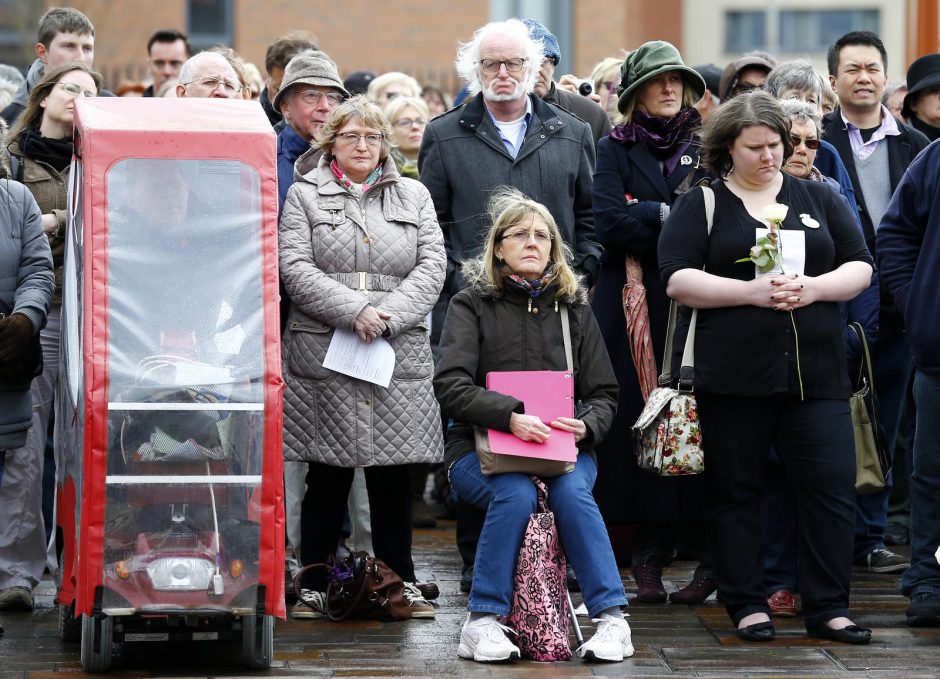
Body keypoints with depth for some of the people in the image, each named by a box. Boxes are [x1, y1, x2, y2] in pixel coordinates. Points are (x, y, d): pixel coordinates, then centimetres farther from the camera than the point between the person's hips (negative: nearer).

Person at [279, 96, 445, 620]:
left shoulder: (414, 197, 16)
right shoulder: (305, 195, 8)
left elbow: (432, 267, 5)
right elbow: (295, 268, -4)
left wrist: (388, 316, -10)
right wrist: (355, 311, -14)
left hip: (399, 356, 2)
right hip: (323, 355, -2)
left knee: (394, 476, 4)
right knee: (327, 477, 0)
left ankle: (401, 582, 11)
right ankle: (314, 585, 7)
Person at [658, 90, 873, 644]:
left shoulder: (820, 198, 15)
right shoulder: (701, 205, 6)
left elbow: (860, 267, 11)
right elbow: (679, 280, -5)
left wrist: (812, 289, -8)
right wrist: (754, 292, -13)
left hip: (816, 370, 2)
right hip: (733, 375, -2)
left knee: (832, 486, -4)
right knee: (736, 491, 3)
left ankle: (829, 607, 4)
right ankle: (748, 605, 13)